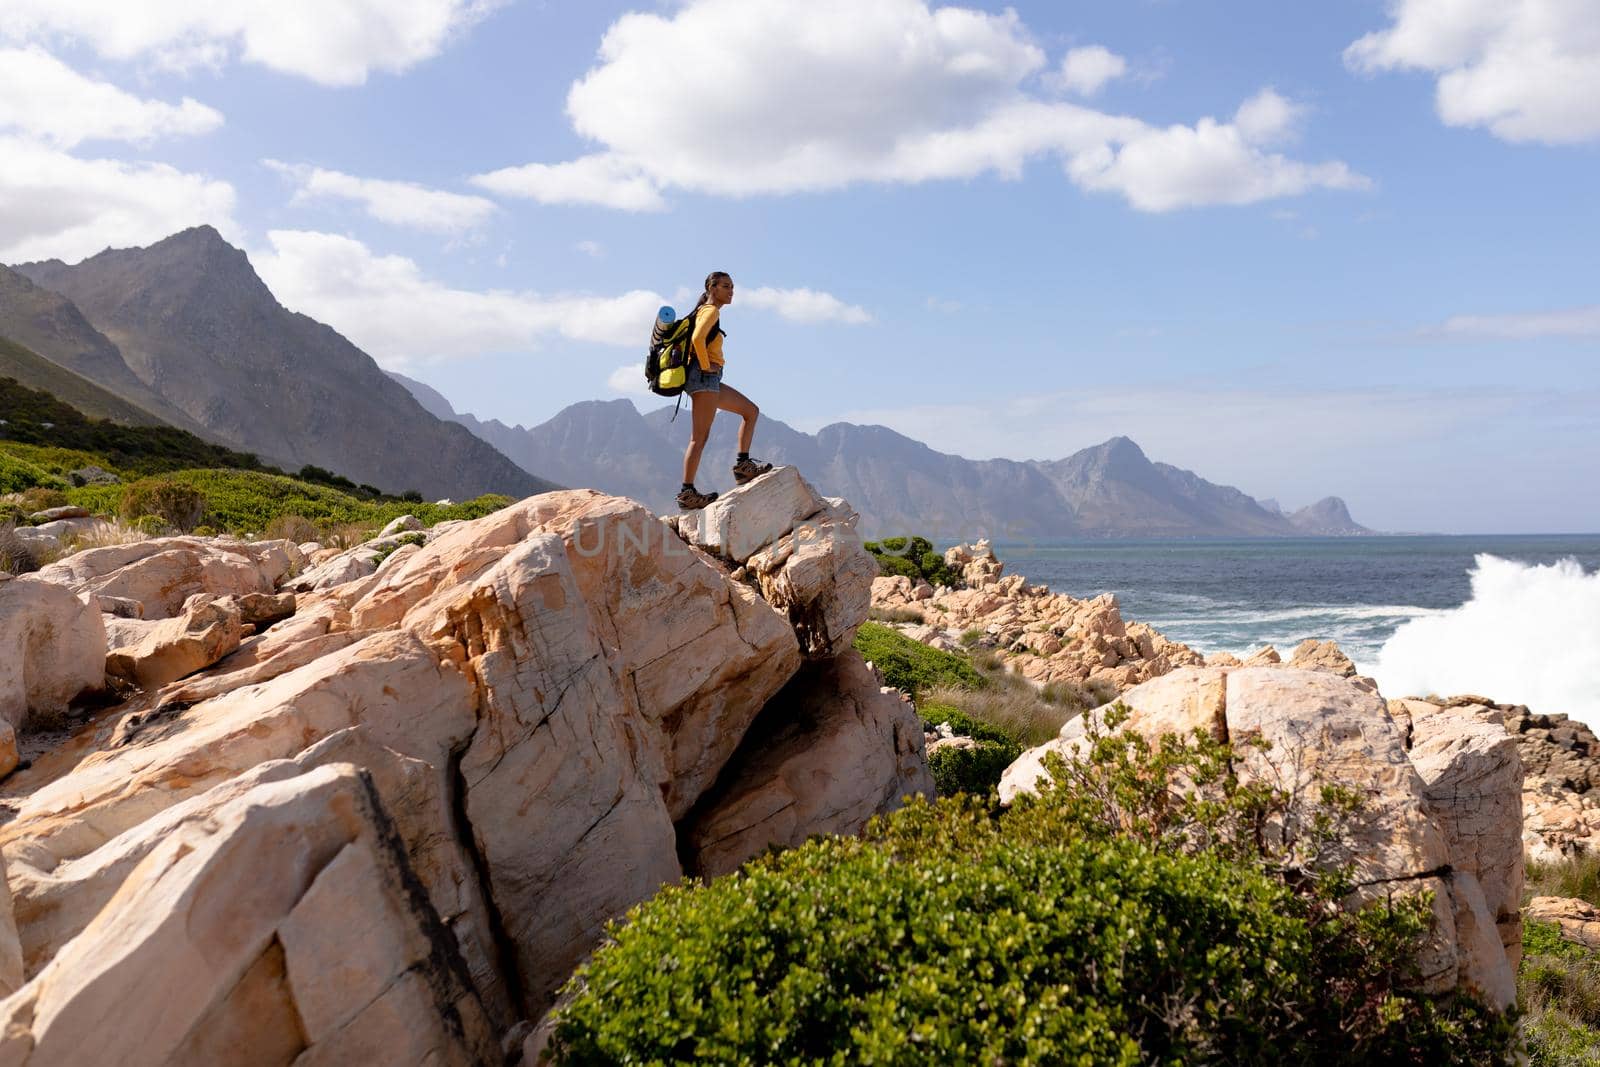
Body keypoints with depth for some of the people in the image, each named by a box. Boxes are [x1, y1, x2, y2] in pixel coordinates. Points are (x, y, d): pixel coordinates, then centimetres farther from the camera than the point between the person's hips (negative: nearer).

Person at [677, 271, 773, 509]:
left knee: (751, 411, 14)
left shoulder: (704, 311, 21)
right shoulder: (711, 310, -7)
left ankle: (742, 465, 7)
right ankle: (687, 493, -12)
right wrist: (706, 365, -16)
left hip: (710, 381, 10)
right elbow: (697, 338, -25)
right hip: (705, 377, -10)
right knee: (700, 437, -11)